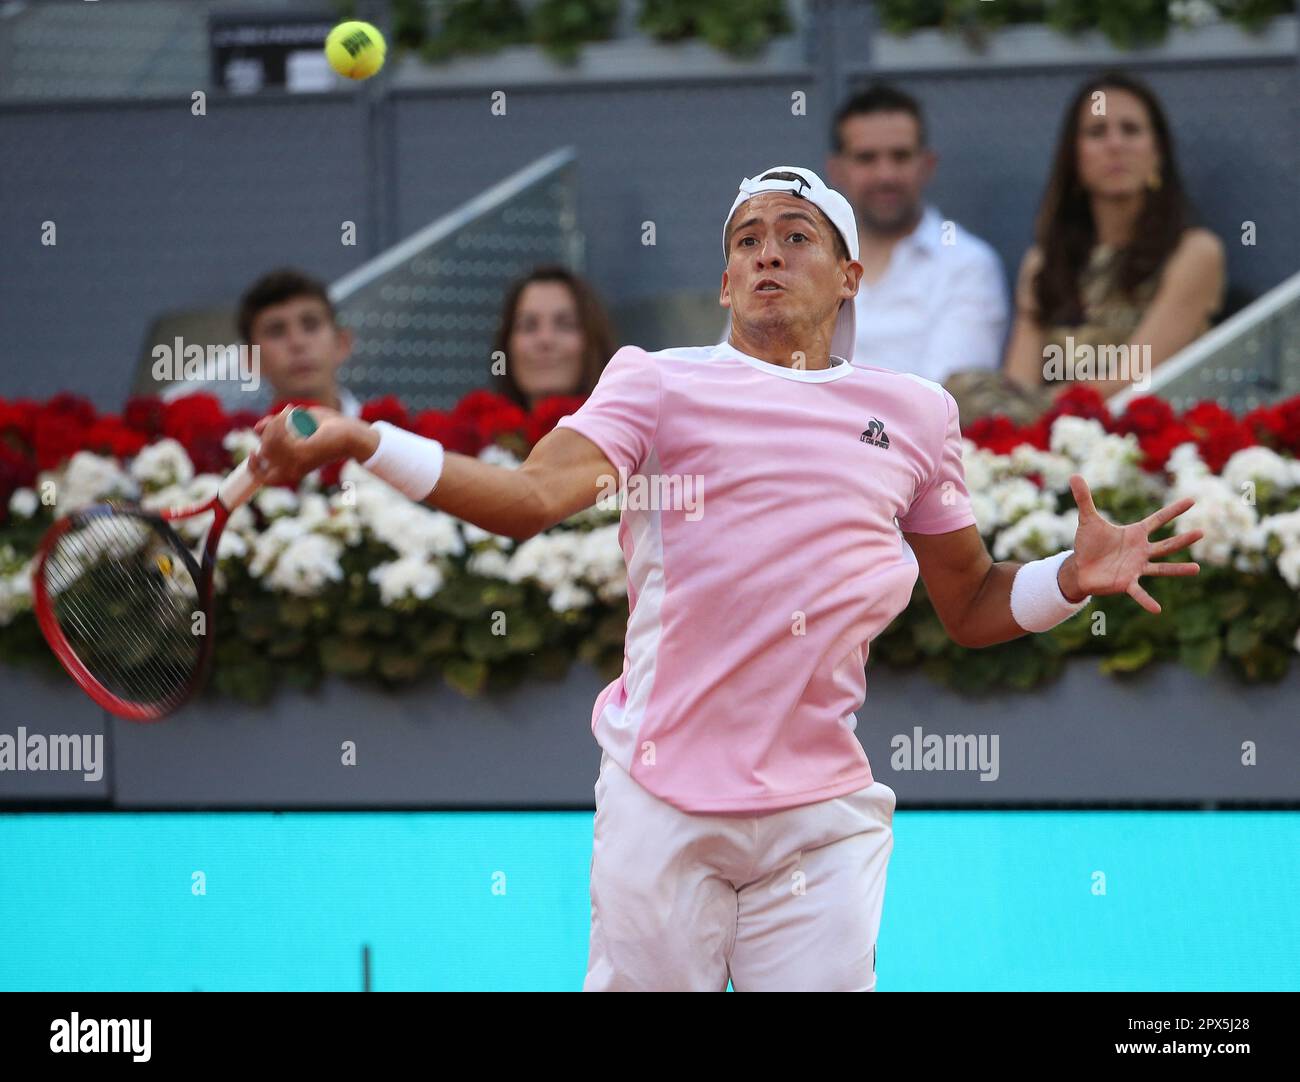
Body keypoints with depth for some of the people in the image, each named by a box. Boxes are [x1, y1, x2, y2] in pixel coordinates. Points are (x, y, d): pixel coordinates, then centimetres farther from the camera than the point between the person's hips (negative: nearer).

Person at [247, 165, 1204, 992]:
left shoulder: (914, 413, 12)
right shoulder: (660, 383, 4)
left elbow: (972, 606, 20)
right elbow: (533, 499, -12)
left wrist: (1074, 578, 0)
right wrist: (364, 443, -26)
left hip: (823, 817, 2)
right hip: (662, 802, -2)